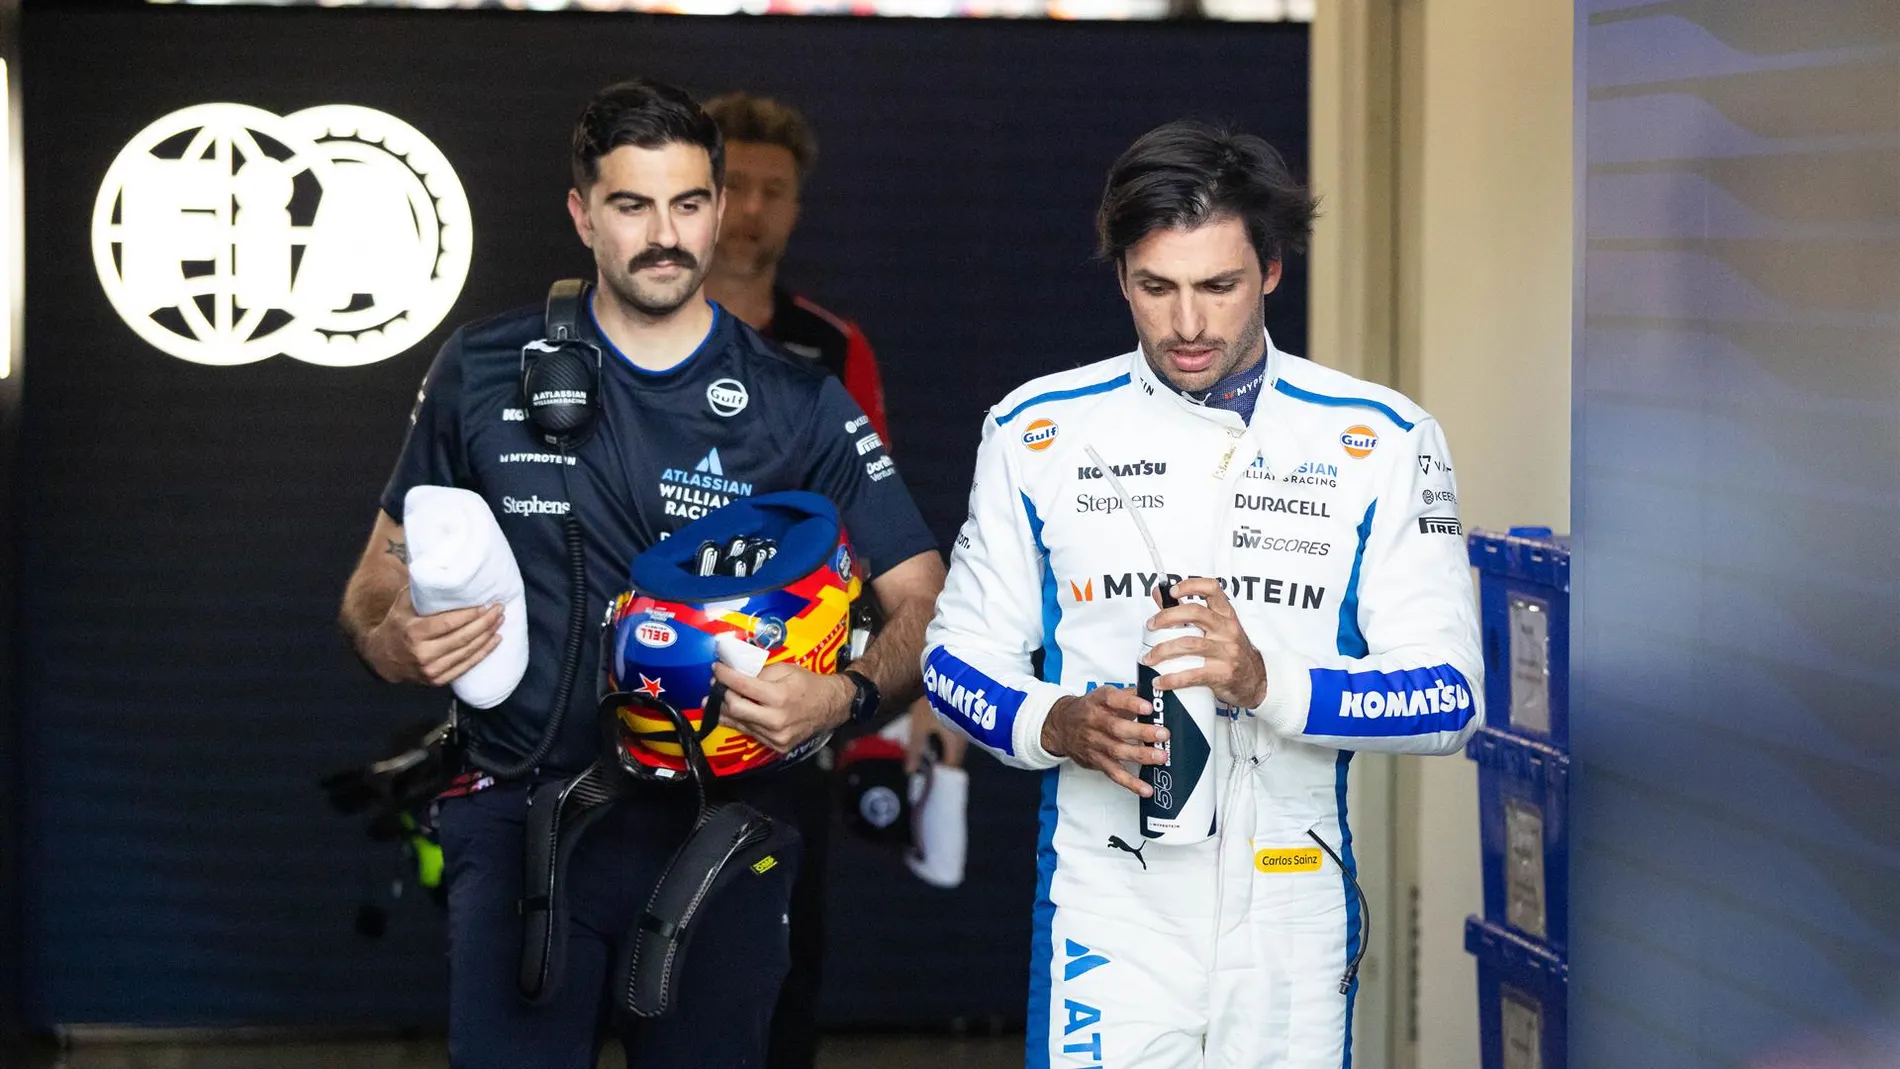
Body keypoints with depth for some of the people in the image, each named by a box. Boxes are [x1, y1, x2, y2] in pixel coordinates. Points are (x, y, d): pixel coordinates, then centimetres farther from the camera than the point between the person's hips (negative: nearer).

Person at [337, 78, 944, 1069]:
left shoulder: (798, 404, 2)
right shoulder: (486, 374, 4)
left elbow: (925, 599, -2)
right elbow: (379, 578, 12)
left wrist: (842, 696, -22)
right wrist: (394, 640, -11)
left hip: (719, 833, 1)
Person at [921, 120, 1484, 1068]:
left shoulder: (1383, 441, -1)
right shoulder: (1038, 431, 3)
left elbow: (1448, 697, -5)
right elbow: (956, 658, 7)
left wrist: (1268, 681, -21)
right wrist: (1055, 725, -15)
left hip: (1295, 914, 1)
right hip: (1110, 910, 0)